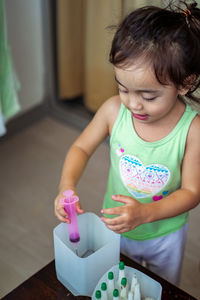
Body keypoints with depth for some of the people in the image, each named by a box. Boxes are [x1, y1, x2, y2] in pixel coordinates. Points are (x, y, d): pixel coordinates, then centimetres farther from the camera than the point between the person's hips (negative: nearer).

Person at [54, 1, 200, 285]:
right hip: (115, 228, 2)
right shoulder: (114, 110, -21)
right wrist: (67, 185, -24)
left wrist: (144, 213, -35)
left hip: (165, 236, -1)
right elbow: (81, 148, -6)